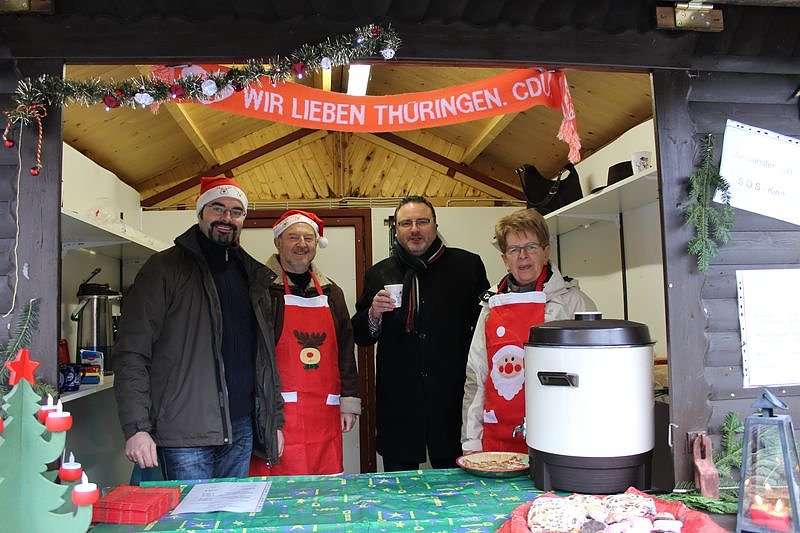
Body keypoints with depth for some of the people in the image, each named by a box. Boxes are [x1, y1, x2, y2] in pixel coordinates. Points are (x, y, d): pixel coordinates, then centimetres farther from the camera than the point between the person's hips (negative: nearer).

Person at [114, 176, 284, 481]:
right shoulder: (164, 269, -4)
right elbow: (132, 353, -9)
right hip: (185, 434, -5)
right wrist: (136, 427, -17)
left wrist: (275, 419, 14)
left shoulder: (252, 275, 14)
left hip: (240, 431, 6)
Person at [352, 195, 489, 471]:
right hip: (398, 403, 1)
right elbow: (360, 337, 11)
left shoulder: (468, 265, 5)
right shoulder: (378, 274, 9)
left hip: (453, 395, -1)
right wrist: (374, 315, -10)